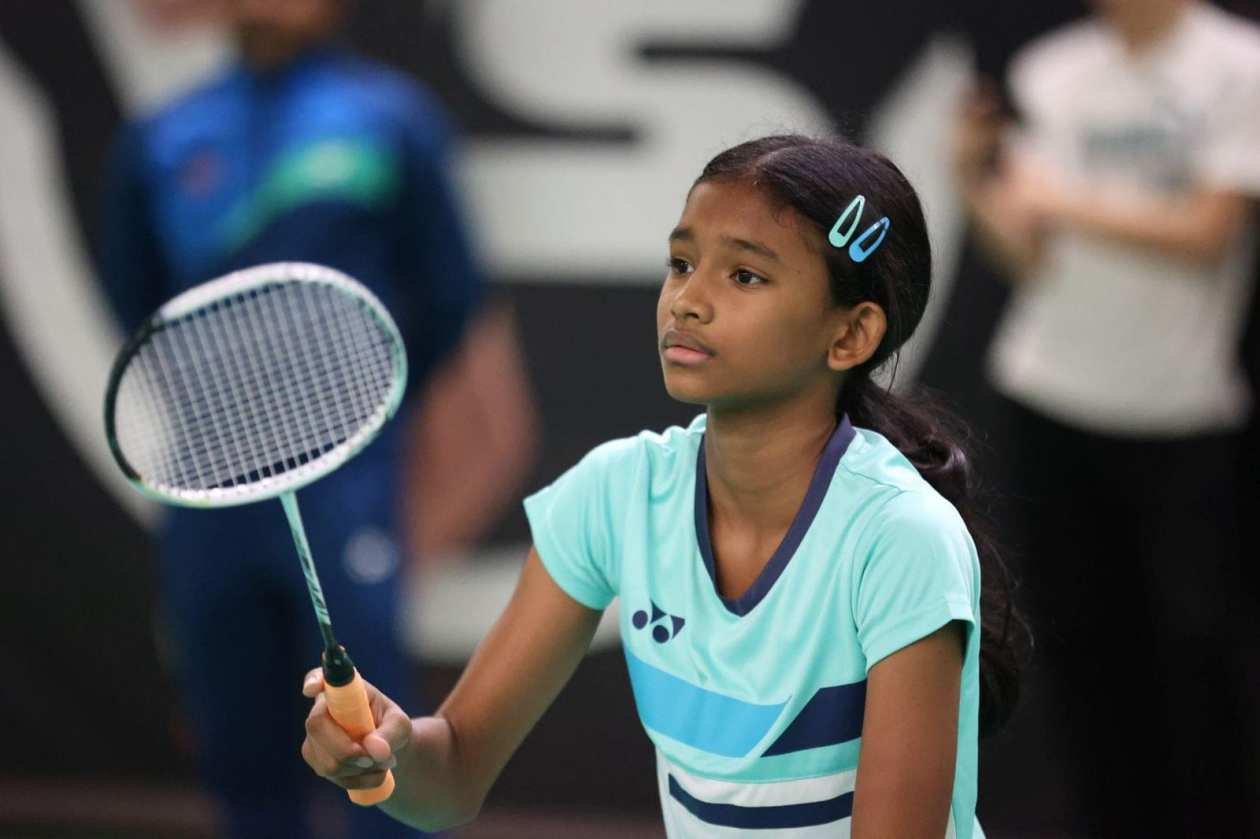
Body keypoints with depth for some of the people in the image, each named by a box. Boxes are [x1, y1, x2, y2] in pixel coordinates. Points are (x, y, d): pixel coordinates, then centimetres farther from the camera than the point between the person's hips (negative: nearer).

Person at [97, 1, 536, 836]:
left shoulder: (391, 120, 2)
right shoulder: (162, 142, 10)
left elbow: (449, 300, 4)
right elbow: (140, 306, 17)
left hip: (344, 489, -3)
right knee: (242, 753, 7)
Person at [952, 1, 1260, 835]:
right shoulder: (1049, 71, 5)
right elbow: (1031, 259, 7)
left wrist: (1058, 203, -16)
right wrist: (978, 182, -10)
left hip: (1184, 411, -4)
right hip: (1053, 398, 4)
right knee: (1081, 639, 6)